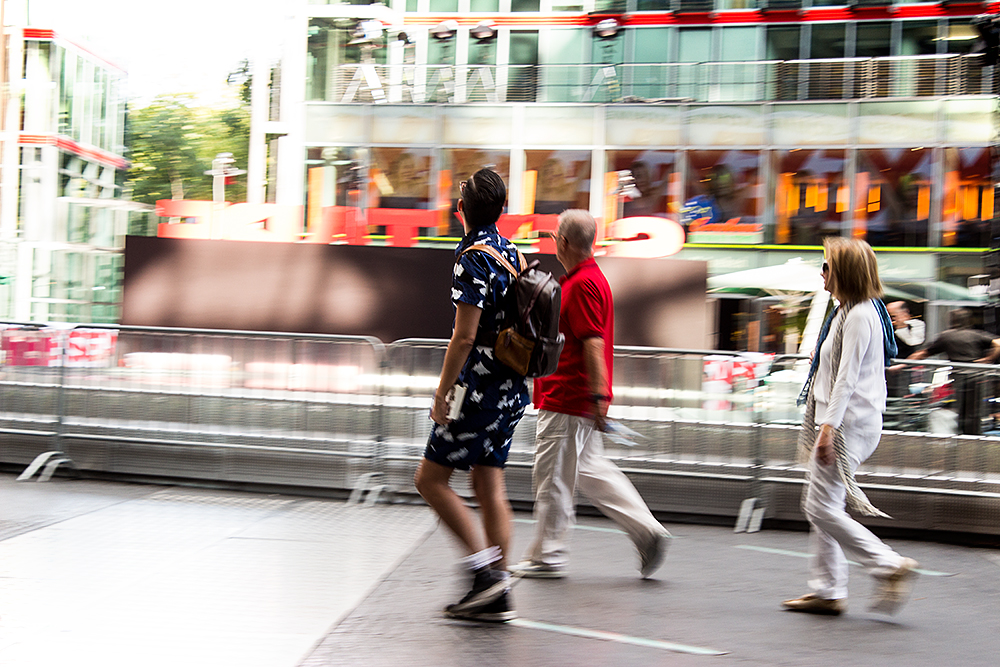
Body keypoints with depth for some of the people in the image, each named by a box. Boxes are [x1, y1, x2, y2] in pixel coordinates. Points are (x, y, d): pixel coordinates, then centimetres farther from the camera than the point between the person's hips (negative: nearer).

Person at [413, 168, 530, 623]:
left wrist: (441, 393, -13)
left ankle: (486, 569, -4)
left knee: (430, 478, 1)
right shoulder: (511, 252, 10)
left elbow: (464, 337, -20)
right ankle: (497, 595, 11)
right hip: (511, 389, 8)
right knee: (490, 487, 10)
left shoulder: (472, 260, -16)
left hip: (481, 390, -8)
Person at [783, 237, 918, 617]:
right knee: (819, 508, 10)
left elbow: (847, 378, -21)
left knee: (821, 508, -9)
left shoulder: (860, 316, -14)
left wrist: (829, 427, -25)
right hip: (841, 422, 11)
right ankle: (827, 592, 14)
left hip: (850, 424, -11)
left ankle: (891, 567, -4)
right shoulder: (847, 312, 17)